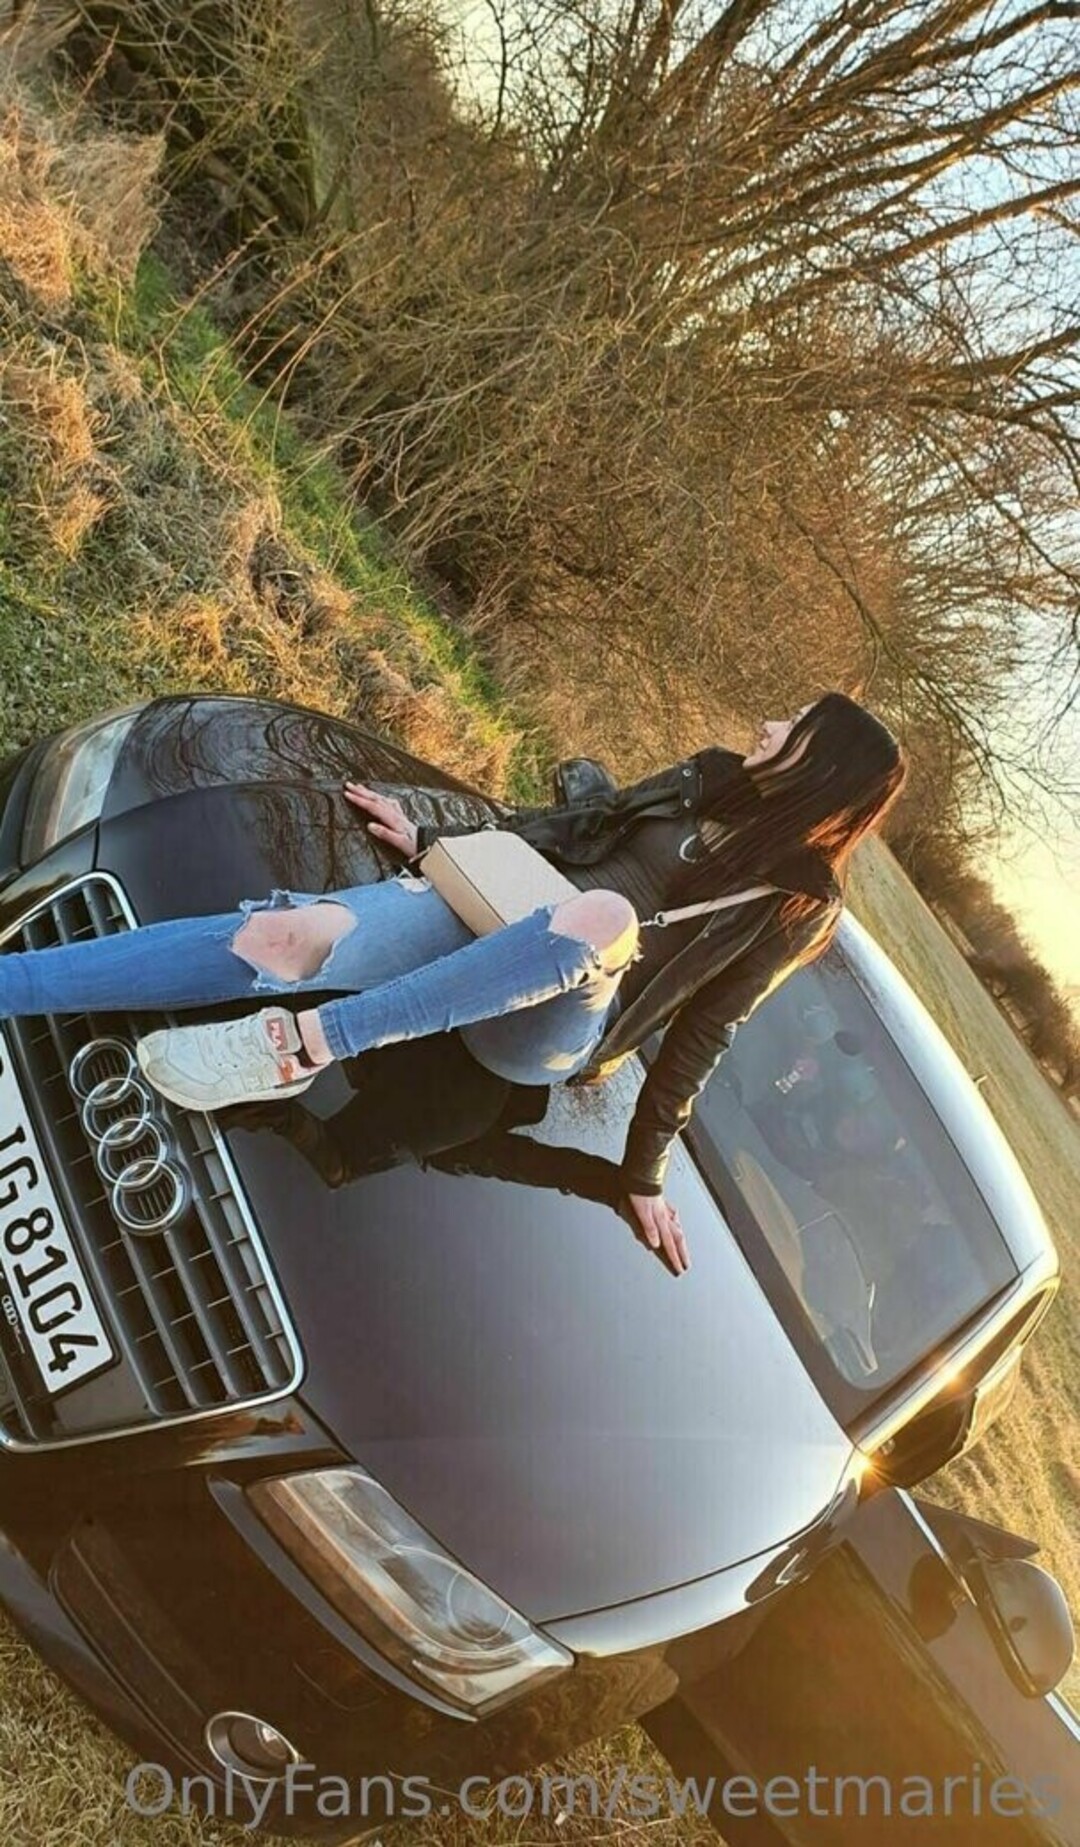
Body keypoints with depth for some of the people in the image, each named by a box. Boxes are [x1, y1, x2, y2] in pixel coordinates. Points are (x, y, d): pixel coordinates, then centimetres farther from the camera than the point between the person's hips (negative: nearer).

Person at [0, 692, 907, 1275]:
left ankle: (302, 1043, -39)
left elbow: (702, 1032, -1)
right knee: (284, 934, -21)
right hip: (489, 910, 6)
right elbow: (571, 825, 20)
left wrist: (645, 1169, -4)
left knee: (605, 915, -40)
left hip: (545, 1032, -5)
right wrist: (432, 841, 17)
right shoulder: (714, 779, 13)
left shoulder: (799, 905, 0)